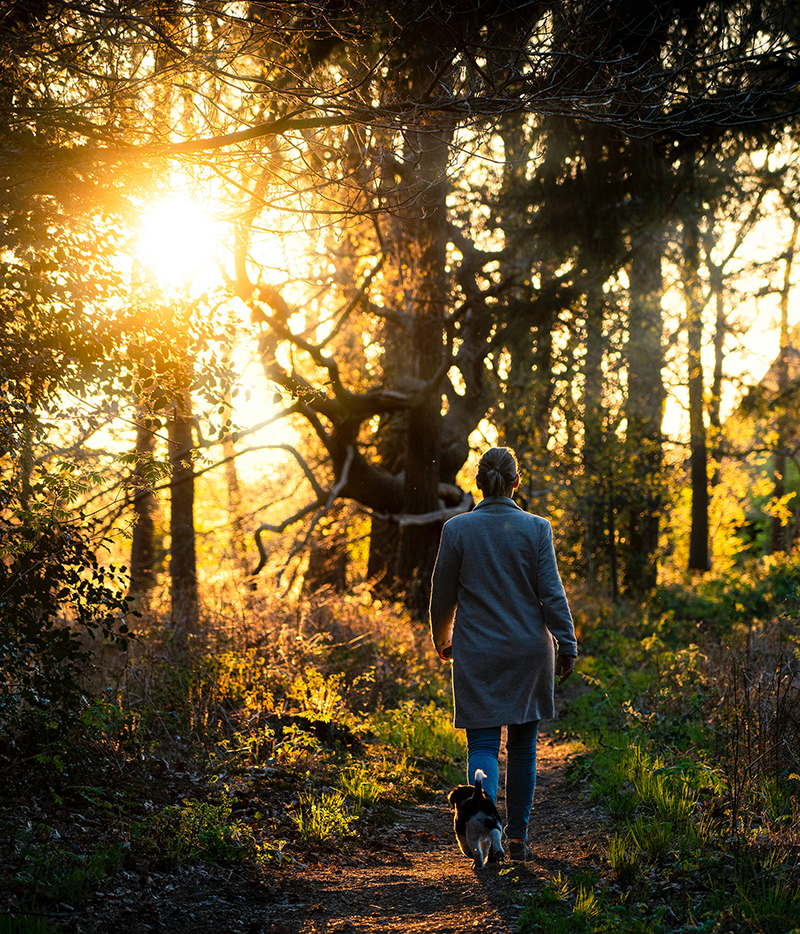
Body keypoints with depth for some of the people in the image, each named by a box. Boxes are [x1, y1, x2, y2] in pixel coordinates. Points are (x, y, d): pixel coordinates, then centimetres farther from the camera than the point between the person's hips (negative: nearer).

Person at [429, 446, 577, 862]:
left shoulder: (456, 529, -3)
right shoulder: (536, 529, -4)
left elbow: (443, 594, 2)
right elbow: (552, 593, -6)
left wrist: (442, 640, 18)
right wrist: (567, 645, 0)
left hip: (477, 655, 0)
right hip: (528, 652, 1)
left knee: (483, 745, 0)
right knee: (522, 746, 13)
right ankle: (517, 837, 19)